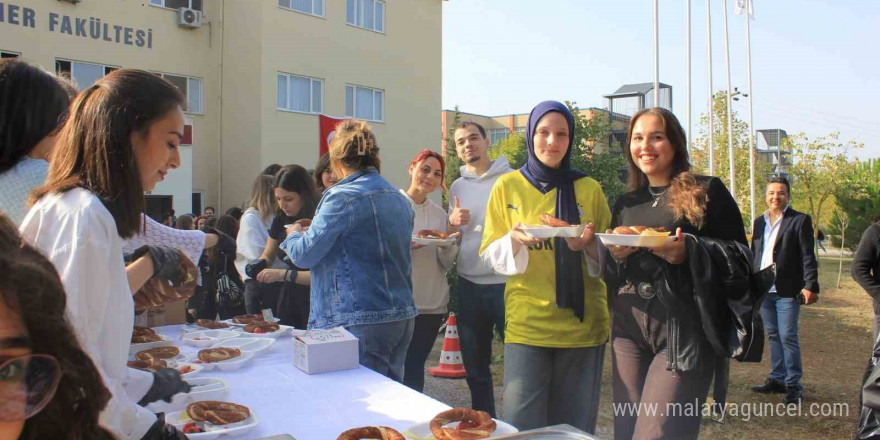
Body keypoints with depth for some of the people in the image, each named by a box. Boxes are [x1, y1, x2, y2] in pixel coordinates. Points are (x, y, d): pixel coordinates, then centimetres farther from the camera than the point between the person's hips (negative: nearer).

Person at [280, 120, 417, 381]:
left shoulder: (342, 197, -14)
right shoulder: (399, 198, 11)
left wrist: (293, 234, 11)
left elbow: (304, 254, -12)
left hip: (362, 321, -8)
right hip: (402, 316, 8)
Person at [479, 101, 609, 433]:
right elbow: (490, 254, 3)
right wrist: (515, 239, -18)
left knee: (575, 427, 9)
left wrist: (588, 245, -13)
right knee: (523, 426, -1)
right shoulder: (507, 186, 3)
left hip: (582, 323, 1)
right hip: (527, 322, -1)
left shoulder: (590, 189, 5)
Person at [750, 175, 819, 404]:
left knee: (788, 337, -4)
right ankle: (777, 379, 24)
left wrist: (810, 286, -15)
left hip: (787, 291, -5)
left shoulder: (800, 220, -3)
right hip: (764, 289, 5)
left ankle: (793, 385, 6)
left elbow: (808, 256, -7)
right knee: (773, 336, 14)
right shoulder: (759, 222, 13)